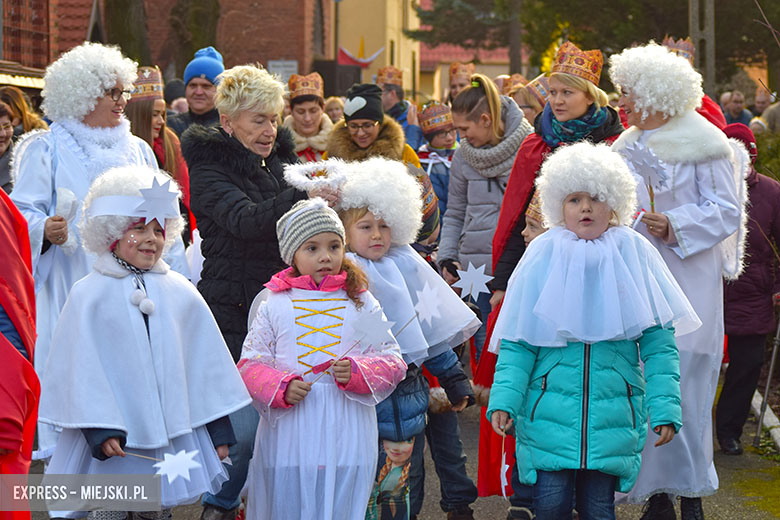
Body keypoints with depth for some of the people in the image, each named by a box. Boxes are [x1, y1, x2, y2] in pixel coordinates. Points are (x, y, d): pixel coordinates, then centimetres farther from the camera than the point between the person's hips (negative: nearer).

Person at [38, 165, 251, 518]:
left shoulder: (181, 293, 6)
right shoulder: (89, 295, -3)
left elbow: (207, 360, 10)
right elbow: (82, 366, -6)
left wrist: (219, 428, 9)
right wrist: (99, 429, -15)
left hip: (171, 433, 3)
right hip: (113, 438, -3)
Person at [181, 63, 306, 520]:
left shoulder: (283, 161, 12)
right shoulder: (208, 169, -6)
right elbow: (246, 220, -25)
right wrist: (302, 197, -40)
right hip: (233, 310, -5)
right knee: (247, 426, -8)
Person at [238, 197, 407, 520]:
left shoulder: (362, 304, 7)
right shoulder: (274, 306, 6)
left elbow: (393, 361, 5)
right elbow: (250, 364, 4)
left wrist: (358, 372, -14)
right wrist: (281, 387, -14)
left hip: (346, 441, 0)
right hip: (289, 440, 0)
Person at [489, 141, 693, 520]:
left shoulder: (634, 254, 2)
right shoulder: (544, 256, 1)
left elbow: (658, 342, 2)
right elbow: (518, 342, 0)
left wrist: (664, 406, -6)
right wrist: (504, 399, -11)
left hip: (613, 415, 1)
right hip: (549, 413, 0)